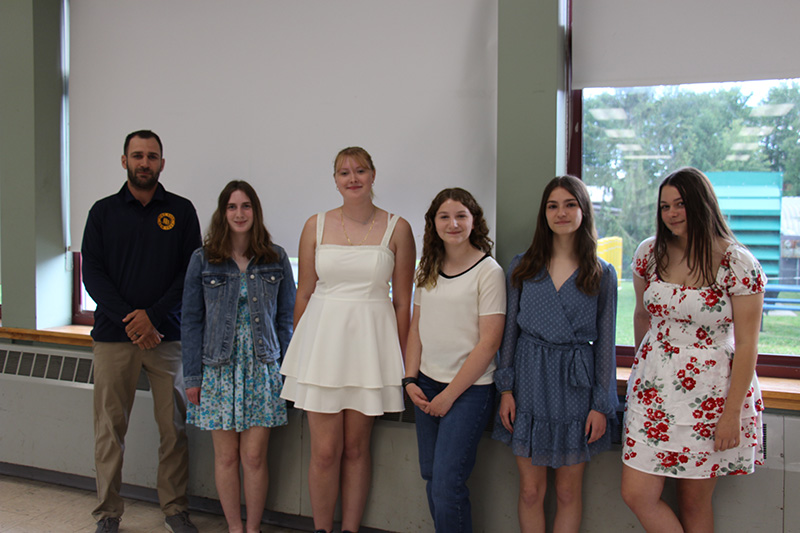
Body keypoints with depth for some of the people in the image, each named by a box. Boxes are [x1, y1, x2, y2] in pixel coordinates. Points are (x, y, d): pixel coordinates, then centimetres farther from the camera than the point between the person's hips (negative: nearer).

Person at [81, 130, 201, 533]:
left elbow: (192, 272, 2)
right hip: (113, 336, 0)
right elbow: (92, 273, 3)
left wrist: (153, 315, -9)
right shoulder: (103, 212, 9)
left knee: (174, 427, 2)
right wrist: (128, 319, -10)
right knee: (110, 427, 3)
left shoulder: (181, 211, 7)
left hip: (167, 334, 0)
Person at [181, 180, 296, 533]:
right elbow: (191, 320, 3)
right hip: (218, 369, 0)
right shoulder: (203, 260, 2)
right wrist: (192, 376, 0)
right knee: (226, 457, 6)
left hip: (262, 368, 0)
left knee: (254, 457, 1)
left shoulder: (276, 258, 4)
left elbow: (287, 316, 7)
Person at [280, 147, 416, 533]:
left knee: (356, 447, 8)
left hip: (371, 341, 0)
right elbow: (304, 294, 9)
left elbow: (402, 301, 4)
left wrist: (403, 362, 3)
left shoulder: (397, 229, 1)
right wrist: (299, 352, 10)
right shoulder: (316, 226, 5)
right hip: (323, 338, 1)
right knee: (325, 451, 1)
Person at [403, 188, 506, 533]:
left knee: (447, 484, -8)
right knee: (431, 477, 11)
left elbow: (489, 342, -12)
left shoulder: (488, 271, -9)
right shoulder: (428, 270, 9)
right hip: (427, 384, 6)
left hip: (469, 388, -6)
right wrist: (411, 379, 3)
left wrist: (450, 394, -11)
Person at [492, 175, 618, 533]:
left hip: (575, 384, -1)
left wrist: (602, 405, -2)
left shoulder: (602, 274, 1)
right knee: (530, 490, 7)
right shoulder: (523, 267, 4)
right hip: (529, 381, 1)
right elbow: (510, 330, 6)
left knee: (568, 492, 9)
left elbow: (605, 342, 2)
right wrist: (506, 387, -1)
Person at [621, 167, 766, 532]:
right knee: (636, 495, -1)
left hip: (710, 391, -4)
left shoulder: (737, 263, -11)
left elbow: (746, 344, -11)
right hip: (653, 388, 4)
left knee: (694, 503, 7)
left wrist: (733, 412, -13)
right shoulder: (650, 253, 2)